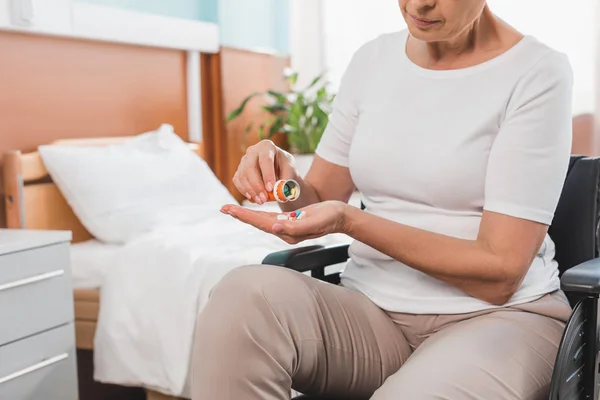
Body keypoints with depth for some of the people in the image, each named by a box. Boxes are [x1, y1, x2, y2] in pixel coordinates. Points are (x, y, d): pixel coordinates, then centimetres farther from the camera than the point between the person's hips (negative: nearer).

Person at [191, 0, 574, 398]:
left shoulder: (537, 73, -8)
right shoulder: (372, 59, 8)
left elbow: (499, 271, -14)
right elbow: (320, 200, 12)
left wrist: (350, 221, -22)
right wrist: (285, 178, -11)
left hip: (499, 314, -4)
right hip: (371, 310, 4)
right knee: (245, 295, -27)